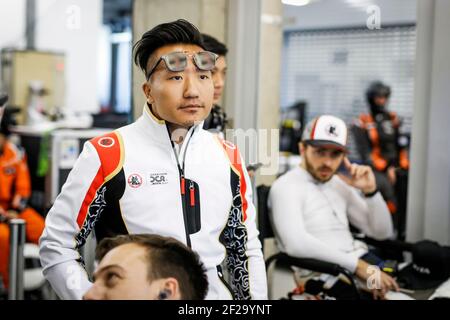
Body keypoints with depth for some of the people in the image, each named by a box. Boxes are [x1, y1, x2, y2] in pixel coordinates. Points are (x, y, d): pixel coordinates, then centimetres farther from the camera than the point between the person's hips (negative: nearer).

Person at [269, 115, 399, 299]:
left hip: (362, 262, 8)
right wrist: (358, 266, -24)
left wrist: (370, 191, 1)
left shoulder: (340, 184, 18)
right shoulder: (286, 186, -5)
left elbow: (382, 233, 17)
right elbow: (297, 244, -22)